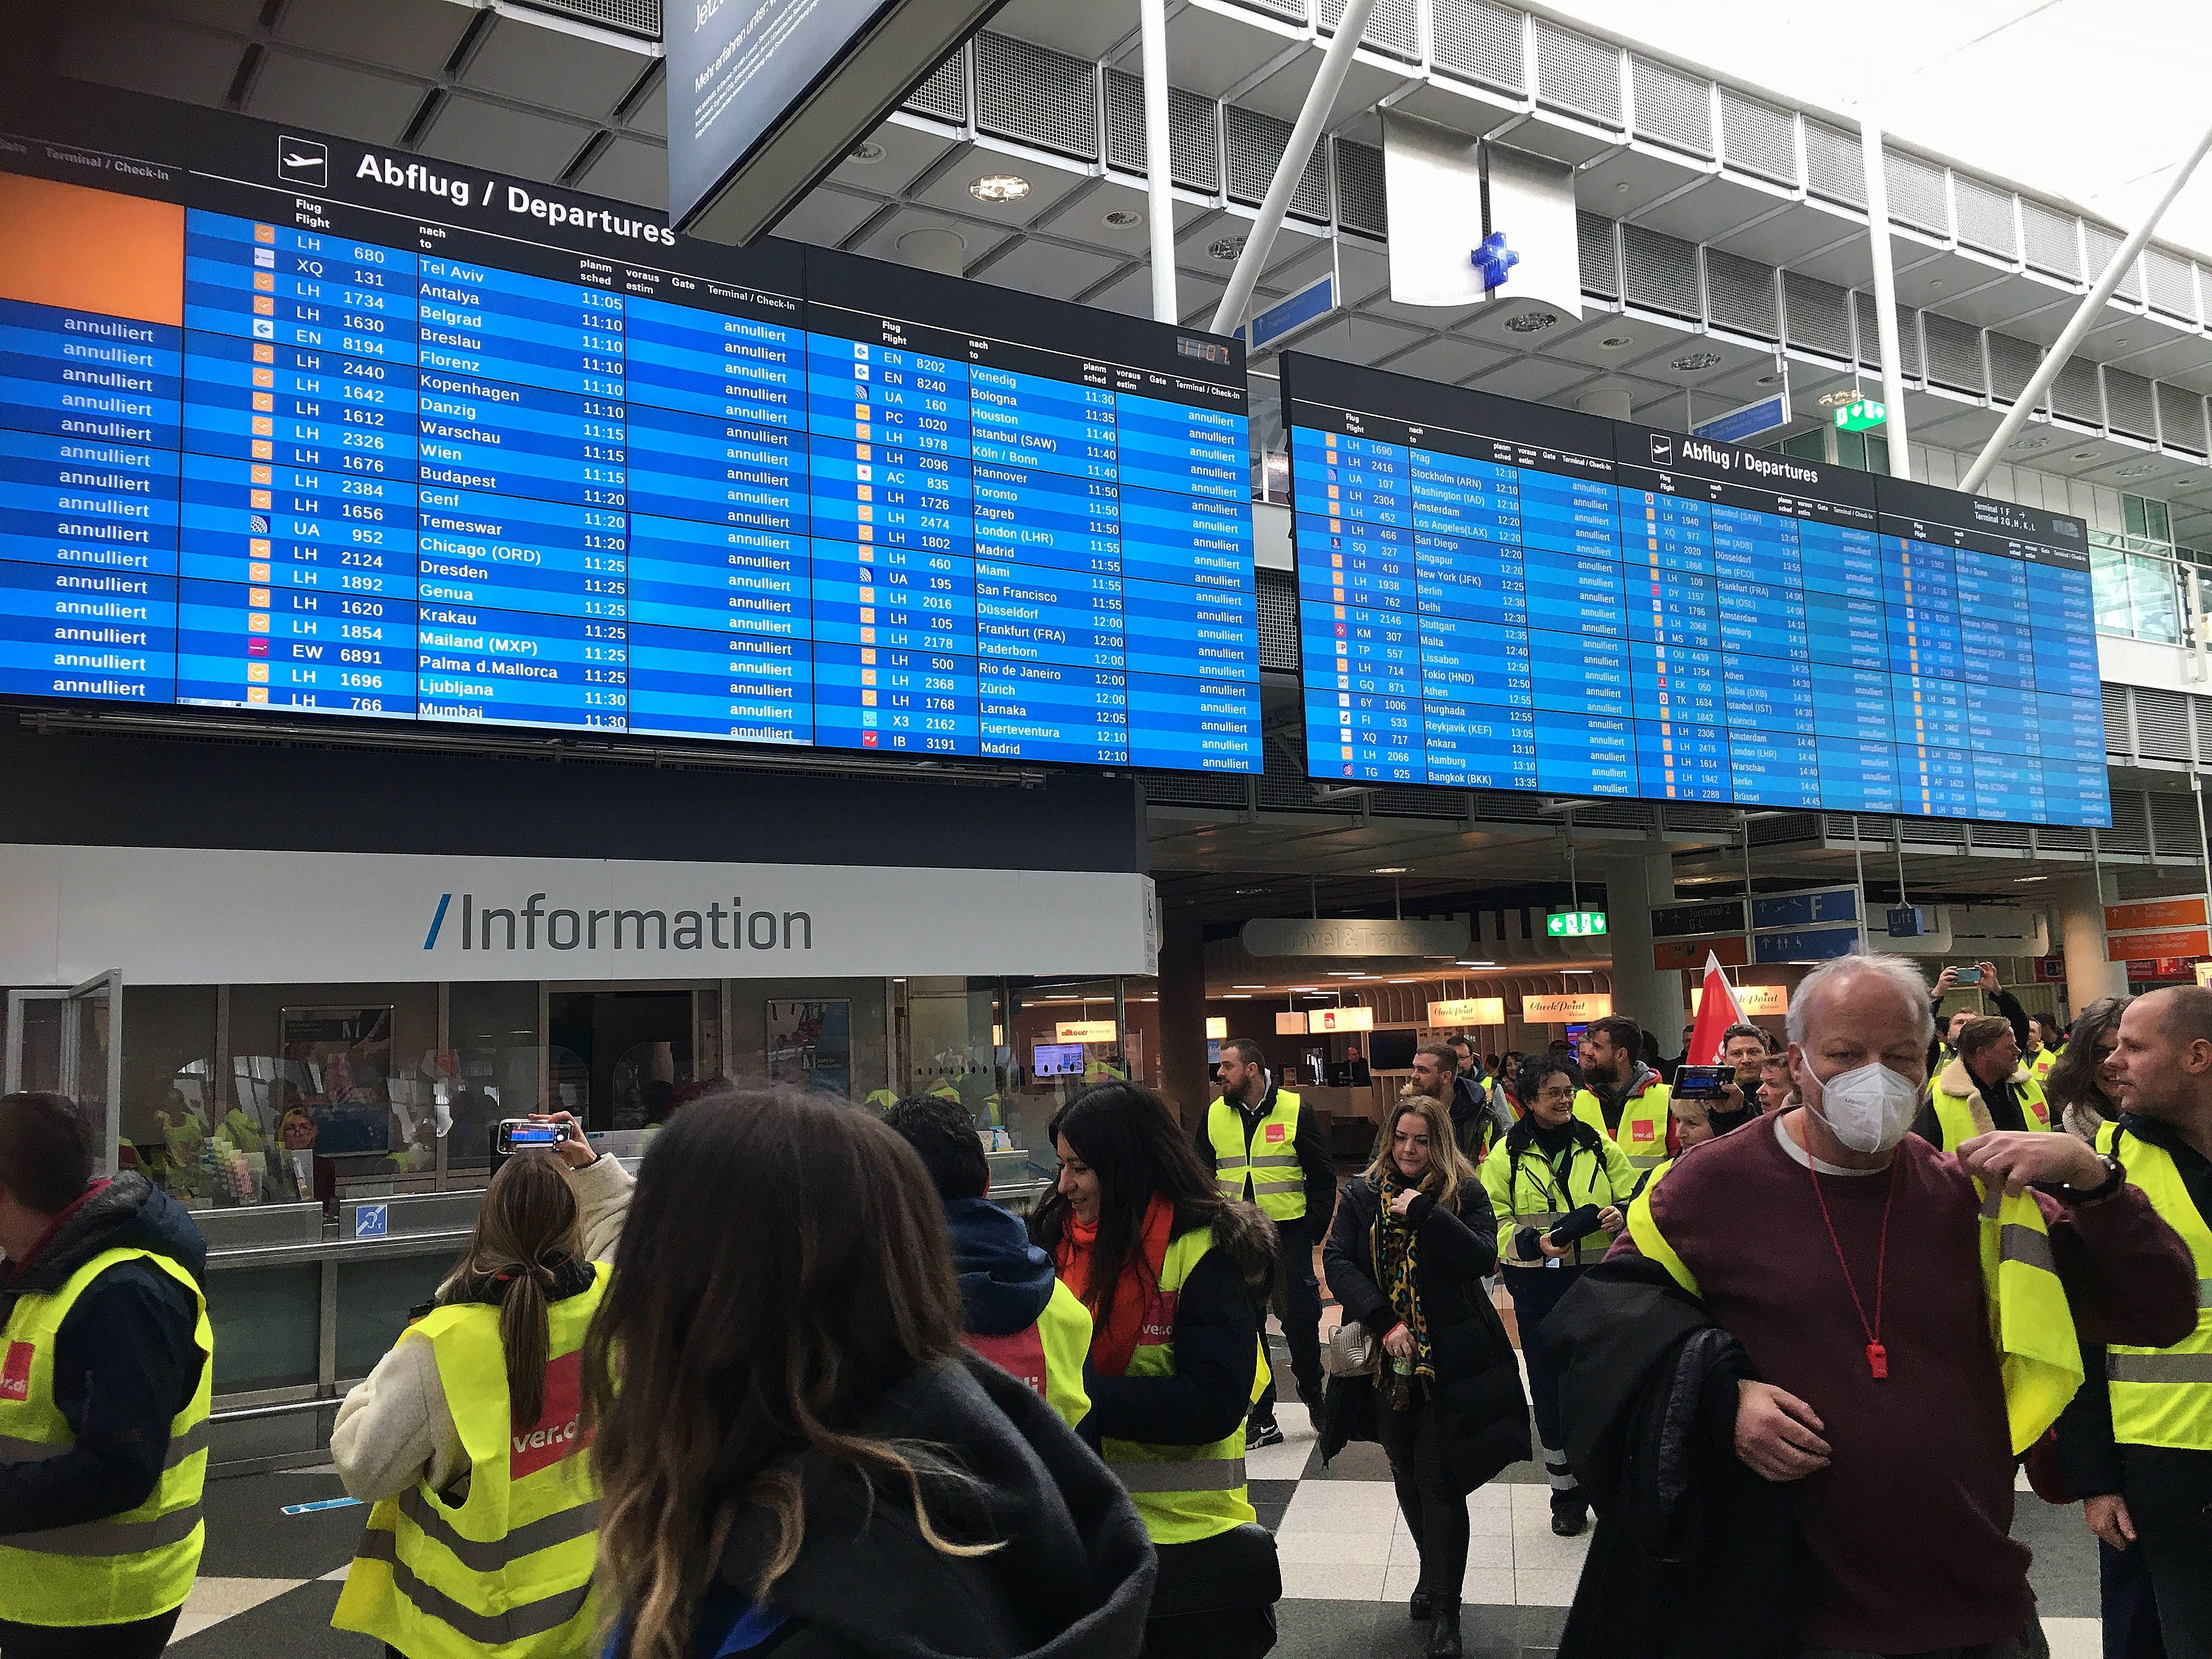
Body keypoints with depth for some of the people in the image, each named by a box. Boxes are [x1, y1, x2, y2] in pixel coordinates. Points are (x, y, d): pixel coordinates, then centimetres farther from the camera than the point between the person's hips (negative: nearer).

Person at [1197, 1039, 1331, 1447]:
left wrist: (1315, 1226, -6)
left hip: (1288, 1233, -3)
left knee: (1300, 1318, 2)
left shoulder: (1295, 1110, -5)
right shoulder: (1215, 1116, 5)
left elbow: (1322, 1173, 0)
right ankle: (1261, 1417, 15)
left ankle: (1314, 1398, 25)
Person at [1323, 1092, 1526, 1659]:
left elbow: (1483, 1260, -16)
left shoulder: (1465, 1194, -3)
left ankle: (1445, 1610, 6)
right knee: (1407, 1475, 16)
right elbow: (1337, 1261, -8)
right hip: (1389, 1361, 3)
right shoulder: (1361, 1196, 2)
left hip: (1450, 1361, -3)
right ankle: (1435, 1573, 37)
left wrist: (1424, 1212, -22)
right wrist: (1385, 1322, -18)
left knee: (1439, 1480, -5)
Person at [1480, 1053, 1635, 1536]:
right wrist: (1533, 1241, -19)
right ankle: (1565, 1495, 23)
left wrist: (1619, 1214, -15)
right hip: (1538, 1285, -1)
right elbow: (1493, 1220, -2)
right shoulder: (1506, 1155, 0)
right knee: (1550, 1388, 6)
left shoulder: (1599, 1146, 4)